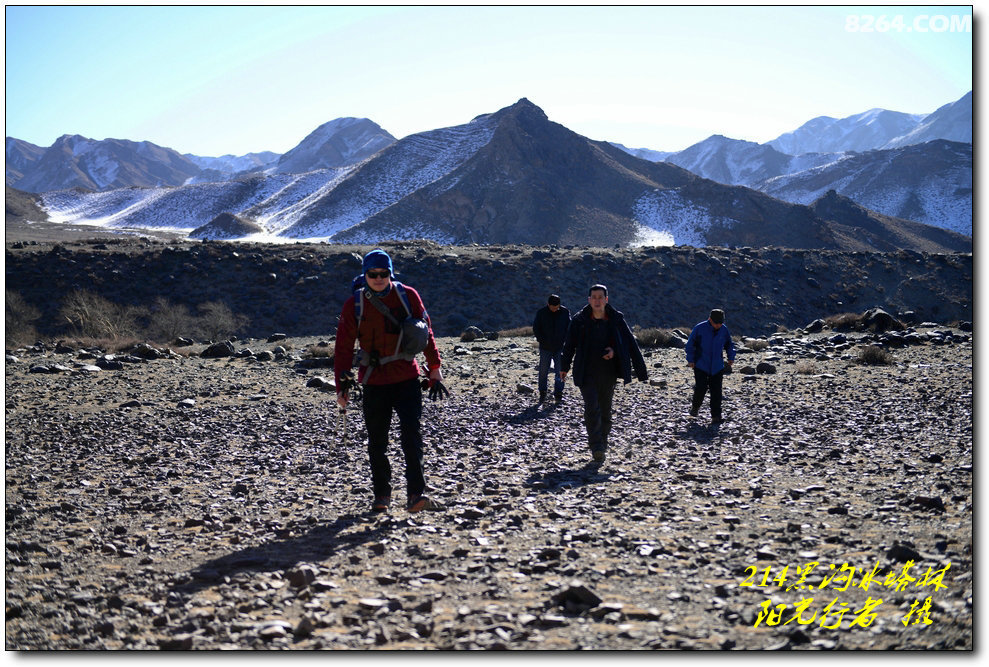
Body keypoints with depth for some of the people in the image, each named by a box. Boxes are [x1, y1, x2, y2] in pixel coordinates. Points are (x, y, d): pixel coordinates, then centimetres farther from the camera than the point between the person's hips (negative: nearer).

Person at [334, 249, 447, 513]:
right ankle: (382, 494, 22)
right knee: (377, 441, 7)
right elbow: (344, 347, 2)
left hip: (407, 378, -1)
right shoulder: (354, 304, -3)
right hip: (374, 382, 1)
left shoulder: (408, 296, -2)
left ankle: (416, 493, -11)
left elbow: (426, 332, 7)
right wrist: (342, 384, -2)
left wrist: (434, 369, 7)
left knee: (411, 434, -12)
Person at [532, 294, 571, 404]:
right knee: (543, 371, 5)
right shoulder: (541, 312, -3)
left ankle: (558, 394, 11)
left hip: (560, 347, 1)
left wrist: (564, 340, -5)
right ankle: (542, 393, 18)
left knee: (560, 372, 2)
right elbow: (535, 328, 2)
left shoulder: (565, 312, -1)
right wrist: (542, 340, -9)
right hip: (545, 348, 0)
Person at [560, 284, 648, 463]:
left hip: (608, 374, 2)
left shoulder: (616, 319, -2)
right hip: (586, 373, -1)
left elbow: (631, 344, 2)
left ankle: (603, 444, 25)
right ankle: (596, 448, -13)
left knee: (605, 411, 9)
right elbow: (570, 344, 9)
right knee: (592, 408, -14)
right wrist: (564, 367, 17)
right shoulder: (579, 320, -3)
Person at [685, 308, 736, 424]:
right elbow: (690, 344, -3)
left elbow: (730, 344, 18)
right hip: (701, 366, -3)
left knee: (716, 392, -2)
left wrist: (731, 357, 6)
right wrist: (690, 360, -7)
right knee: (701, 388, -9)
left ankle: (716, 417, 1)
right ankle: (695, 406, 21)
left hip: (717, 367, 3)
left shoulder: (724, 330, 2)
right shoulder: (699, 328, -10)